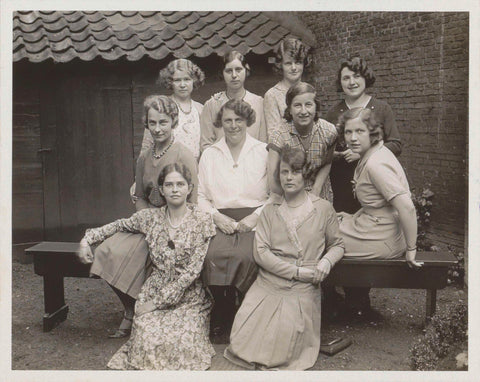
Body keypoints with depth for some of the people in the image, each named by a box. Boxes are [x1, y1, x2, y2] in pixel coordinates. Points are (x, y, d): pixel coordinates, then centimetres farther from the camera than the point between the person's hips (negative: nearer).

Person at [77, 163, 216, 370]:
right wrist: (87, 239, 10)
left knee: (181, 341, -25)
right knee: (148, 338, -23)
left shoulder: (202, 220, -5)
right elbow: (119, 225, 24)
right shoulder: (150, 217, 4)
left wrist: (158, 302, -11)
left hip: (188, 296, -2)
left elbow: (192, 270, -10)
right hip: (153, 290, 2)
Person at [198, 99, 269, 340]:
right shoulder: (209, 154, 17)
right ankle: (222, 315, -11)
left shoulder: (264, 152, 11)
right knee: (213, 255, -29)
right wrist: (216, 216, -5)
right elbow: (200, 195, 13)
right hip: (221, 220, 2)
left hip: (254, 220, -1)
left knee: (246, 255, -32)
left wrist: (256, 217, -10)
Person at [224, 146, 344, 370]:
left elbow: (337, 245, 16)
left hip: (302, 291, -1)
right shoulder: (270, 211, 10)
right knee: (244, 334, -11)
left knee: (283, 342, -17)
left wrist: (327, 261, -8)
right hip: (267, 286, 2)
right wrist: (297, 271, -11)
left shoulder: (323, 209, 6)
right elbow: (260, 252, -1)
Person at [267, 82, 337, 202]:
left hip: (321, 198, 2)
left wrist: (315, 191, -6)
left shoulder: (329, 132, -10)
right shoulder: (279, 137, -18)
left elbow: (327, 163, 6)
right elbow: (274, 184, -20)